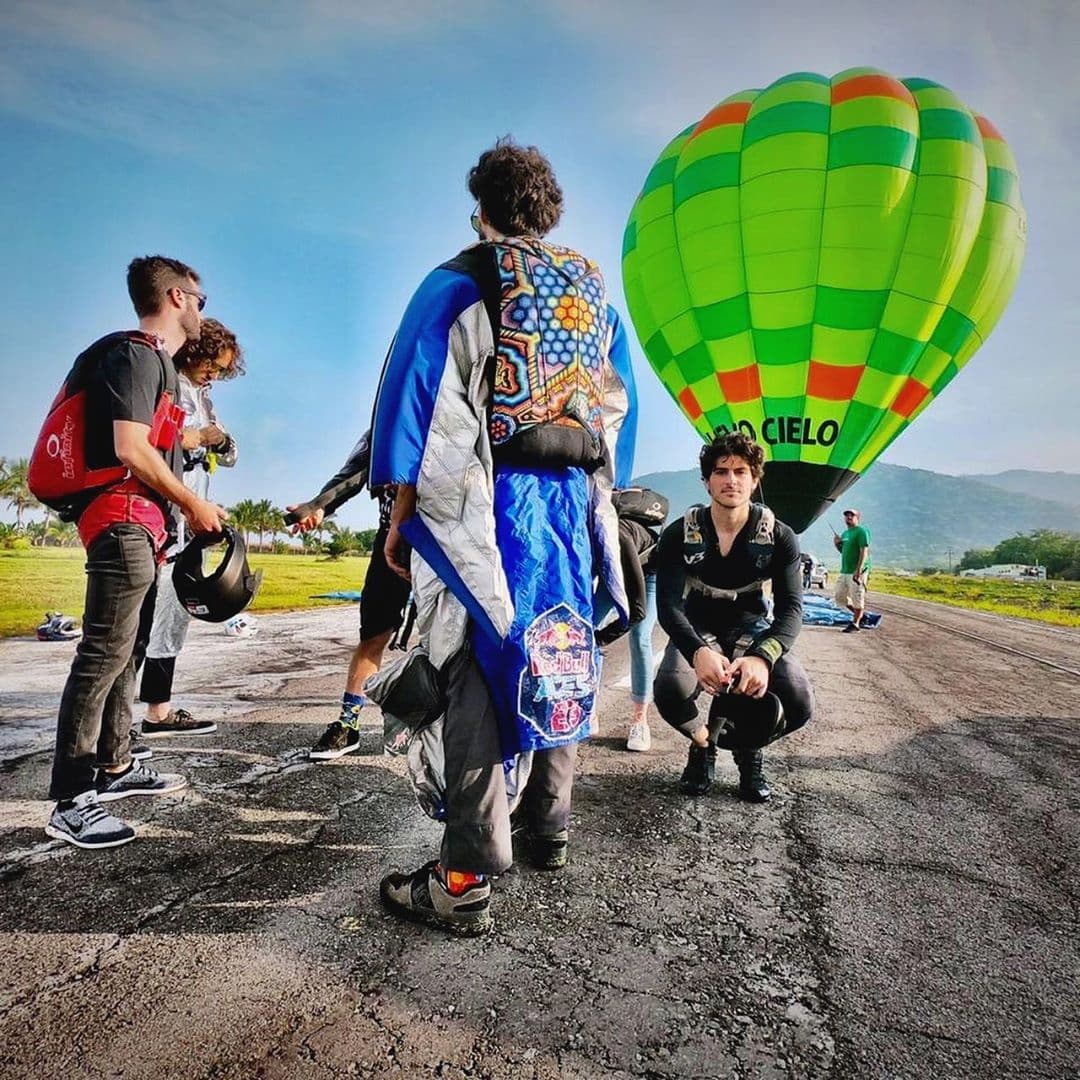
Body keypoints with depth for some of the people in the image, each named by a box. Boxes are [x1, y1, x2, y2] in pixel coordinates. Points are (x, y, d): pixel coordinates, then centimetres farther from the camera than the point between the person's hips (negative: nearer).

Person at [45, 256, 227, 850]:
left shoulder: (154, 359, 21)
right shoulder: (137, 354, -9)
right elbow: (130, 448, -19)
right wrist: (194, 505, -12)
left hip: (139, 527, 11)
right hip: (123, 522, -11)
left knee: (126, 654, 14)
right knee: (103, 656, -10)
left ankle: (114, 768, 24)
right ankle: (71, 803, -5)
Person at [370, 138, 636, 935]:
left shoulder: (457, 284, 0)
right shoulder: (596, 290, 16)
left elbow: (414, 394, -7)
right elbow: (623, 406, 16)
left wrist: (402, 511, -4)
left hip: (479, 509, -5)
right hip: (574, 504, 6)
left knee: (477, 674, -5)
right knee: (558, 661, 14)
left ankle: (468, 881, -2)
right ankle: (550, 830, 29)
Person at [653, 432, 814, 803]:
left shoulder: (779, 537, -12)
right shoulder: (680, 534, -15)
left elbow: (791, 608, -21)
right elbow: (668, 604, -23)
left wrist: (763, 657, -44)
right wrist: (698, 651, -46)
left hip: (752, 630, 1)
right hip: (697, 632, -1)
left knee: (799, 705, -25)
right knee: (669, 690, -33)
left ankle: (747, 749, 12)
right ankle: (703, 743, 6)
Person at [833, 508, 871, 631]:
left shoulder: (861, 531, -8)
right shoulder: (845, 533, 17)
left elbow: (864, 551, -16)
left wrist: (858, 571, -23)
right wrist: (837, 544, 7)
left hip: (857, 572, -9)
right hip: (844, 571, 9)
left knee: (857, 598, -3)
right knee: (840, 598, 11)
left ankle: (855, 623, 7)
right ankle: (860, 614, 28)